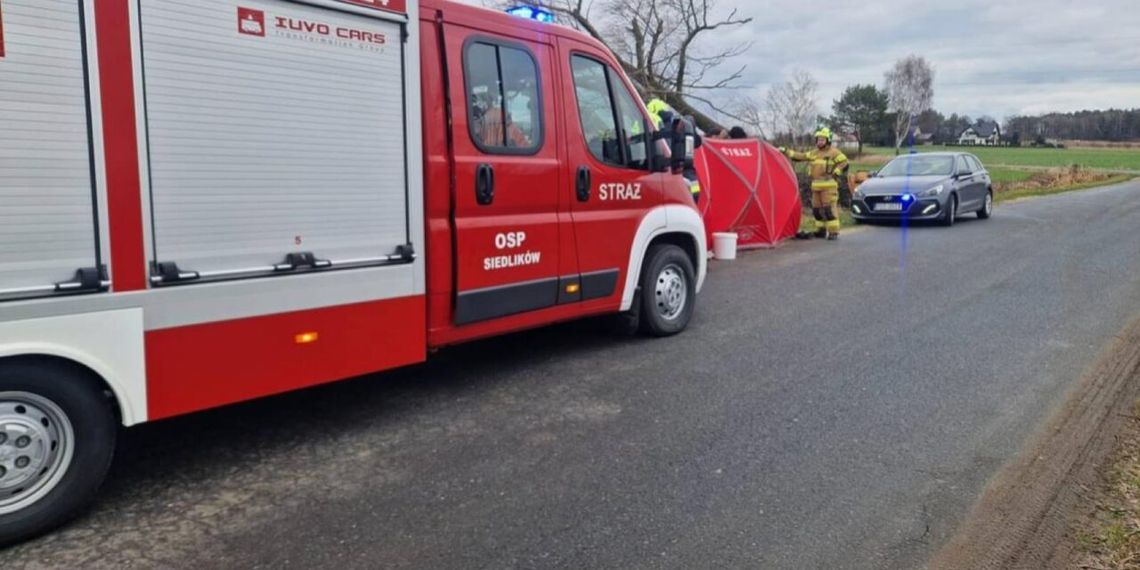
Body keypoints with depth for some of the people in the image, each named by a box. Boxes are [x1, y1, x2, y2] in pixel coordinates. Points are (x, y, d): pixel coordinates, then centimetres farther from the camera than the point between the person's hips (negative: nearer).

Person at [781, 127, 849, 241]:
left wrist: (835, 173, -12)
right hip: (816, 186, 7)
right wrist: (786, 151, 10)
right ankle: (821, 230, 22)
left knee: (829, 208, -12)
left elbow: (844, 164, -6)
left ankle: (833, 232, -10)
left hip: (828, 185, -7)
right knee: (816, 208, 10)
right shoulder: (813, 153, 17)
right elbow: (800, 157, 16)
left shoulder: (834, 152, -3)